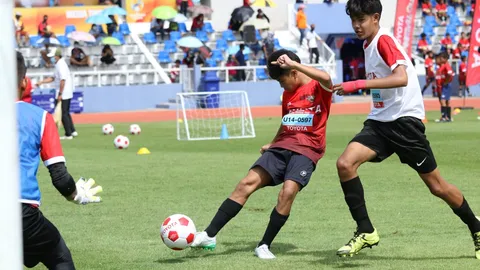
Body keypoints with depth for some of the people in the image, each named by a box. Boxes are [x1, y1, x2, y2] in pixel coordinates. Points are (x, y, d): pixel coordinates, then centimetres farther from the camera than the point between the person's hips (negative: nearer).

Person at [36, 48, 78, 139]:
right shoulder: (59, 64, 14)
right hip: (67, 94, 10)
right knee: (66, 112, 18)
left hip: (63, 94, -10)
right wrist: (41, 82, 17)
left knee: (63, 113, -4)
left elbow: (63, 80, -24)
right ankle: (72, 131, 20)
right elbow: (53, 78, 22)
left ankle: (68, 134, -2)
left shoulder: (61, 65, -17)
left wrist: (60, 94, -23)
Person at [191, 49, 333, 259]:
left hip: (307, 150, -6)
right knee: (247, 183, -10)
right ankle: (209, 235, -13)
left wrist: (293, 63, -28)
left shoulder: (319, 88, -4)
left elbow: (326, 78, -29)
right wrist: (272, 144, 20)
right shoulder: (288, 93, 19)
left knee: (288, 192, -28)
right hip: (282, 147, 6)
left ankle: (264, 246, -13)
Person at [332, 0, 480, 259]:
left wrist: (359, 84, -37)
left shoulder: (384, 40, -15)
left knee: (436, 186, 1)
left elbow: (401, 78, -32)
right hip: (379, 121, 8)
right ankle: (366, 232, -9)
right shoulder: (369, 44, 12)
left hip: (404, 120, -8)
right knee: (345, 163, -17)